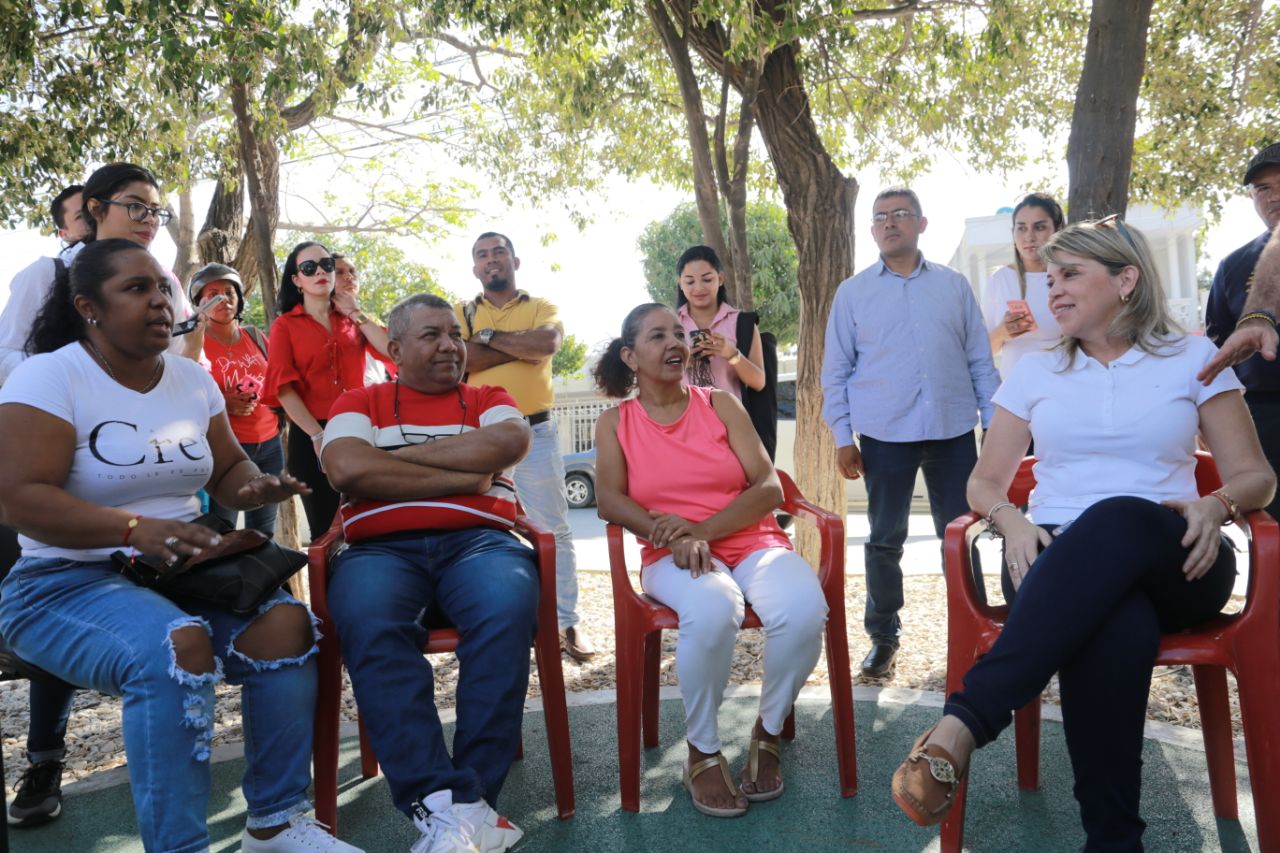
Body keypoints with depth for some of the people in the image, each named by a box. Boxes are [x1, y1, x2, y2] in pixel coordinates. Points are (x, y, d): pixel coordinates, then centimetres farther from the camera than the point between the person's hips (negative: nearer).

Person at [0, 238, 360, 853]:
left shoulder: (193, 379, 9)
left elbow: (227, 471, 17)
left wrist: (256, 487, -8)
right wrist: (135, 530, -30)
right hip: (68, 582, -5)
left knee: (286, 621, -20)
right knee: (176, 644, -35)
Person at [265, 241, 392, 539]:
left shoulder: (353, 319, 14)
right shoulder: (285, 325, 5)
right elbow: (283, 387, -6)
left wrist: (356, 314, 0)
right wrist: (318, 435, -14)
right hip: (311, 436, -2)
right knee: (324, 530, 3)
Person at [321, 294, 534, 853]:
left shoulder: (488, 401, 21)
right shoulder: (360, 403, 18)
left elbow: (509, 442, -4)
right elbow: (347, 468, -4)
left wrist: (398, 455, -1)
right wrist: (465, 476, -4)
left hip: (479, 541, 1)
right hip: (381, 549, 0)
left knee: (508, 608, -34)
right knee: (368, 623, -35)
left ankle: (462, 802, -27)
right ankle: (450, 803, -35)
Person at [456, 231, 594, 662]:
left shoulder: (542, 308, 7)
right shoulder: (461, 313, 9)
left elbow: (548, 342, -16)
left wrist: (488, 337, -7)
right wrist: (520, 348, -10)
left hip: (535, 432, -1)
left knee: (553, 529, 2)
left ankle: (567, 621, 10)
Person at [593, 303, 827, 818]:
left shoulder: (721, 404, 9)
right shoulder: (615, 423, 9)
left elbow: (769, 488, 0)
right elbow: (609, 501, -5)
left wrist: (703, 528, -15)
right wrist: (675, 537, -21)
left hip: (753, 542, 2)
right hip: (676, 558, -1)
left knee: (804, 609, -31)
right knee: (713, 609, -37)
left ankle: (768, 733, -3)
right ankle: (703, 752, -13)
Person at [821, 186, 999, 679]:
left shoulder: (954, 286, 9)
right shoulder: (853, 293, 5)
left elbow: (980, 361, 10)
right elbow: (836, 371, 5)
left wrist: (995, 421, 4)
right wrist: (842, 436, -1)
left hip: (953, 431, 1)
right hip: (884, 435, -1)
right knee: (885, 539, 6)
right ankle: (883, 637, 20)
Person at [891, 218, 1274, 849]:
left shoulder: (1193, 358, 12)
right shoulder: (1035, 371, 16)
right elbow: (985, 482, 15)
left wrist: (1215, 506, -12)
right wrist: (1012, 520, -9)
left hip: (1172, 564, 0)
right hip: (1062, 560, 1)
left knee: (1118, 519, -41)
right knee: (1115, 628, -40)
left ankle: (963, 725, -47)